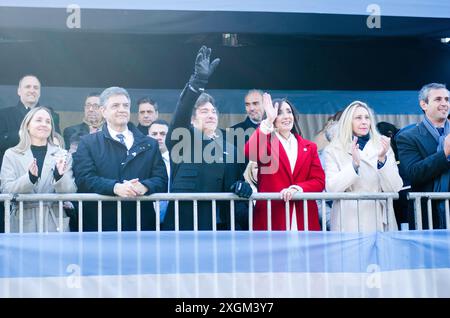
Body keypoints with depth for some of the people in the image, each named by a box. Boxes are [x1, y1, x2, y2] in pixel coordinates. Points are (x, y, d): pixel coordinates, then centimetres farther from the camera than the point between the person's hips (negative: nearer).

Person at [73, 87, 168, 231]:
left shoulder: (150, 144, 14)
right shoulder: (88, 143, 8)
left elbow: (162, 180, 5)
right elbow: (84, 179, -5)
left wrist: (144, 186, -17)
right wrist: (115, 187, -22)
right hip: (101, 225, -2)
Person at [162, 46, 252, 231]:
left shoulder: (229, 149, 18)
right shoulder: (182, 140, 6)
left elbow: (240, 180, 20)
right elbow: (180, 114, -13)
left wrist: (244, 187, -6)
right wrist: (198, 80, -27)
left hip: (222, 225, 4)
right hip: (186, 223, -4)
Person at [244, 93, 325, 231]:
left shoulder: (309, 147, 14)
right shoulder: (266, 142, 5)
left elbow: (319, 181, 5)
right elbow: (249, 153, -19)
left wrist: (297, 188, -13)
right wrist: (268, 121, -19)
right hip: (271, 217, -3)